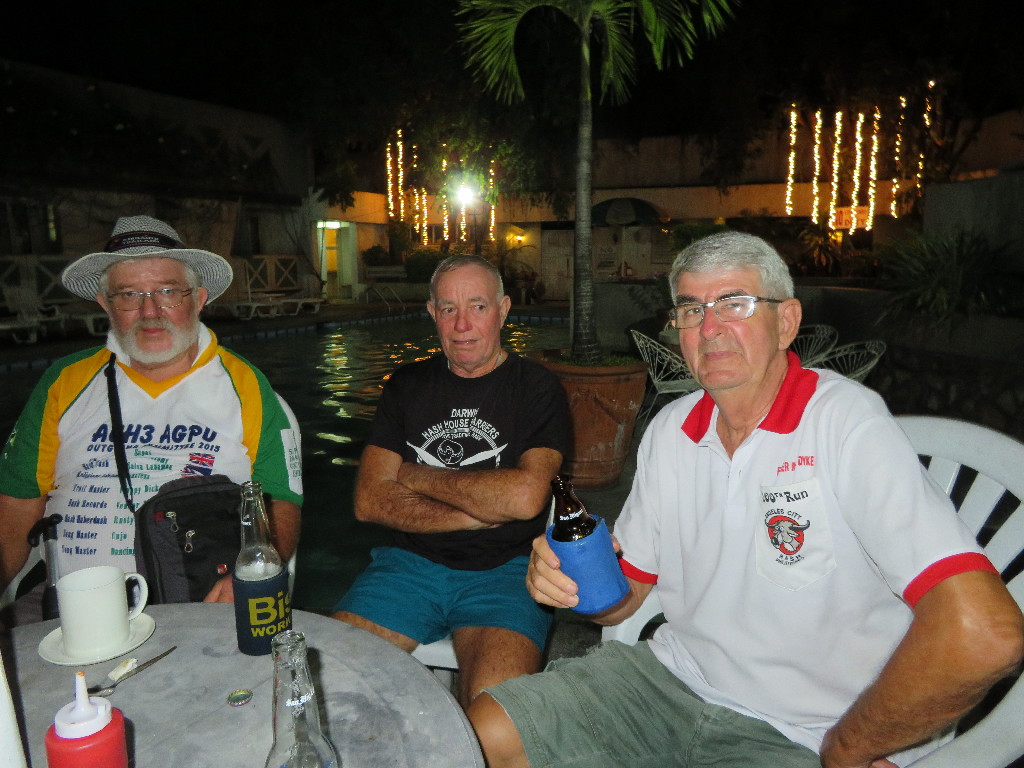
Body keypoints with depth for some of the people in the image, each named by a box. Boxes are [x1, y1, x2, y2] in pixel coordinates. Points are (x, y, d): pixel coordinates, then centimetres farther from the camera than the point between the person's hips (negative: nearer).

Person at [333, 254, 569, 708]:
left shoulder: (537, 388, 0)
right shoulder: (406, 386, 10)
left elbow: (524, 497, -16)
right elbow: (369, 501, 1)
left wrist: (417, 476, -5)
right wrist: (478, 512, -9)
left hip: (503, 571, -3)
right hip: (410, 563, 3)